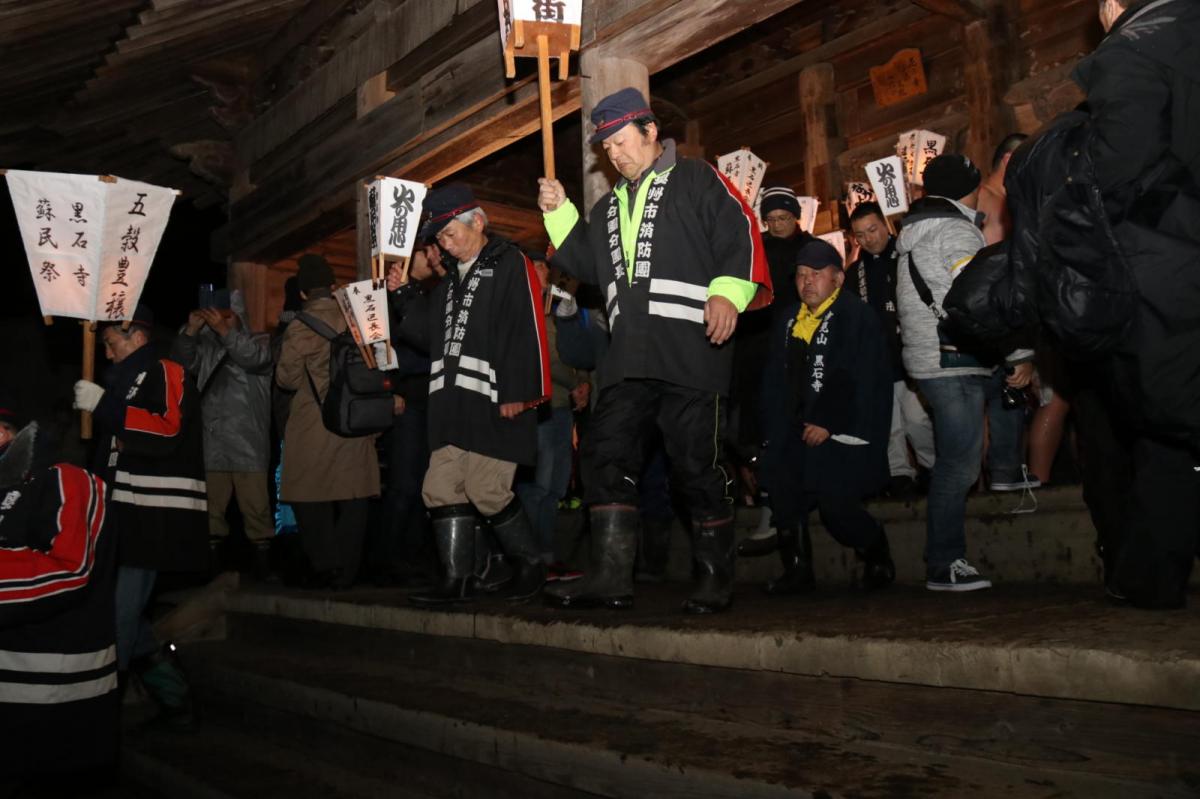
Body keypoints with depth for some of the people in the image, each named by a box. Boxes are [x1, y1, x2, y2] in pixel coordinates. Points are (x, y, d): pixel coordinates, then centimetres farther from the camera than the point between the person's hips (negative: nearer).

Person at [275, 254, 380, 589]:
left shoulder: (301, 326, -9)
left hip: (314, 426, -4)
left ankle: (325, 568, 5)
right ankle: (347, 570, 12)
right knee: (352, 498, 8)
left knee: (312, 498, 6)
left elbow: (287, 379, -6)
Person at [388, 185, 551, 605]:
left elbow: (526, 331, -12)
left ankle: (531, 564, 13)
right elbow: (428, 331, 26)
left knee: (487, 491, -9)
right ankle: (458, 579, 14)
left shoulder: (510, 264, -3)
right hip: (451, 405, 8)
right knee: (441, 491, 6)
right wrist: (404, 294, 13)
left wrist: (518, 393, -18)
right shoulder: (452, 276, 23)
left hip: (493, 403, -8)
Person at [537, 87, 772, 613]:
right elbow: (587, 264, 26)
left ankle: (716, 579, 11)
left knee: (696, 465, -3)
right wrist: (559, 214, 17)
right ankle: (610, 576, 3)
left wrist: (727, 293, -19)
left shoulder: (697, 182, 6)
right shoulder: (610, 206, 26)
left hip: (691, 352, -7)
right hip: (628, 358, 7)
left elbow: (741, 234, -5)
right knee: (606, 456, -1)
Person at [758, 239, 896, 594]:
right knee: (785, 499, -1)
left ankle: (878, 558, 18)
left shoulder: (858, 317, -5)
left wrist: (828, 424, -17)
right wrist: (777, 429, 7)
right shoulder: (789, 322, 16)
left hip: (839, 434, -7)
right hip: (795, 433, 7)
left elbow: (863, 381, -14)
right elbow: (776, 381, 18)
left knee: (835, 505, -10)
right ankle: (797, 572, 15)